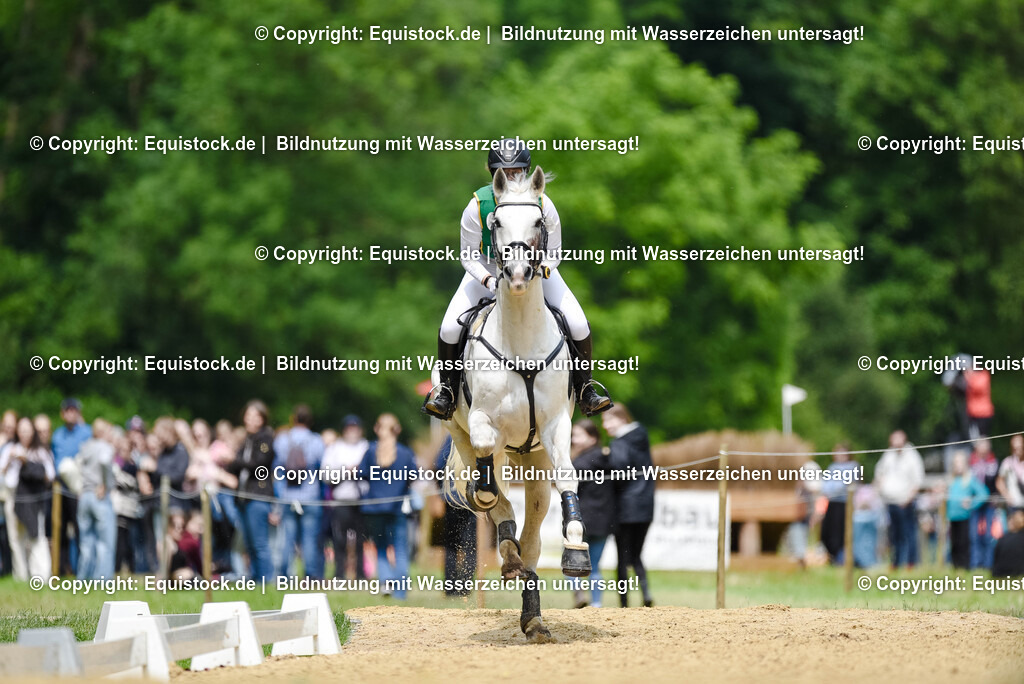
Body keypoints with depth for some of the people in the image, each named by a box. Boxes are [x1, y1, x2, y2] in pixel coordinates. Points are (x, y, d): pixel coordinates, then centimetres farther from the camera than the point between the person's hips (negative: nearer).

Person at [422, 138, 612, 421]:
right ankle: (447, 388, 8)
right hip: (487, 269, 0)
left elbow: (553, 252, -9)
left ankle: (585, 388, 7)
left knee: (578, 326, -15)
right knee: (450, 328, -17)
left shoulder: (543, 205, -20)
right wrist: (488, 281, -32)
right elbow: (469, 257, -14)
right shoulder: (477, 206, -22)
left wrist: (538, 271, -30)